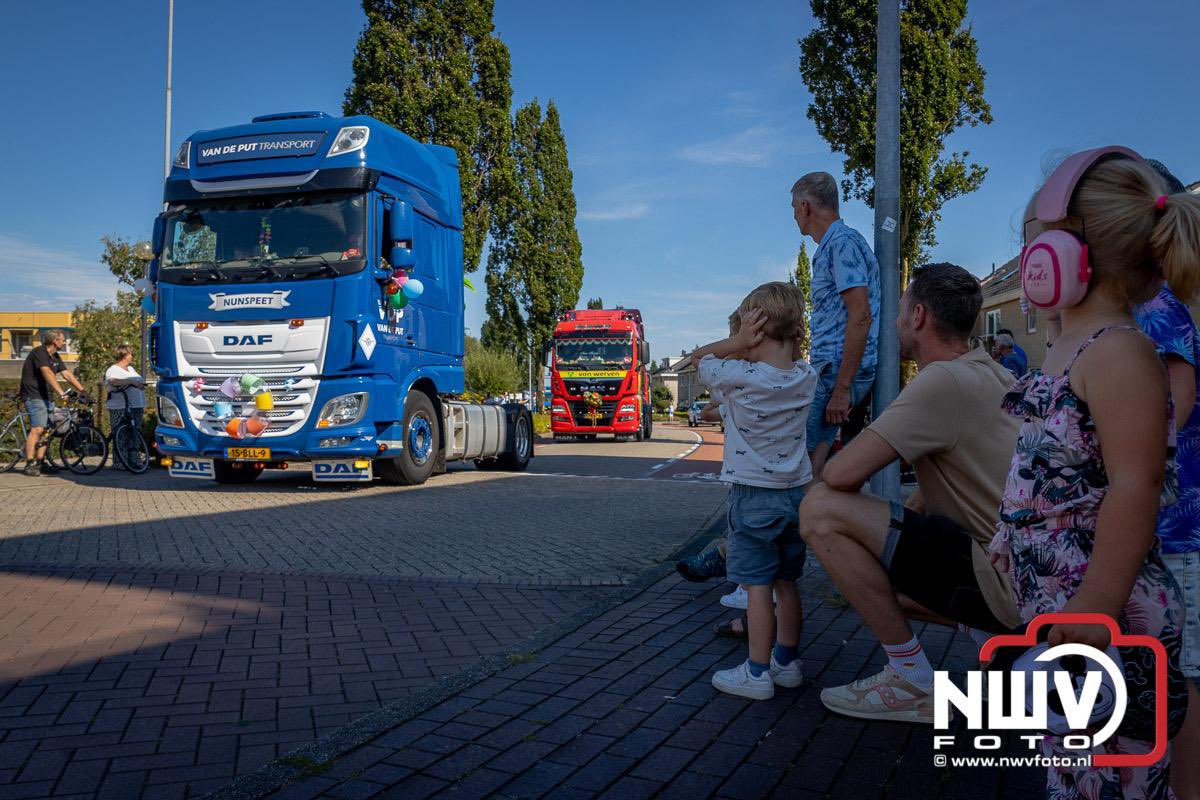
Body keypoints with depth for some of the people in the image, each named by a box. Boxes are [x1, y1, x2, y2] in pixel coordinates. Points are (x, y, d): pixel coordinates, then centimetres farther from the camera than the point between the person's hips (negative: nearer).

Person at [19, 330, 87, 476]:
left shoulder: (55, 357, 13)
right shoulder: (39, 353, -14)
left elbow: (67, 374, 11)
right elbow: (48, 373, -27)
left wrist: (82, 390, 2)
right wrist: (61, 393, -36)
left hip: (47, 397, 9)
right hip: (34, 396, -9)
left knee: (46, 430, 7)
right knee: (37, 429, -16)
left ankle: (40, 462, 12)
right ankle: (30, 464, -13)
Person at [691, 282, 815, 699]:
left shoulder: (739, 378, -18)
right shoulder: (807, 378, -1)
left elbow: (699, 357, 0)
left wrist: (736, 342, -9)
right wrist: (770, 344, 7)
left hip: (753, 494, -6)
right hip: (796, 492, 6)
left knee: (757, 585, 0)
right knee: (786, 583, 16)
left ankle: (757, 672, 5)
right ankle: (787, 661, 27)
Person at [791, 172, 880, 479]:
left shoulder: (842, 243, -11)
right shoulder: (831, 246, 20)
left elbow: (861, 317, -20)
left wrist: (842, 388, -22)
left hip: (838, 371, -10)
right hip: (830, 370, 10)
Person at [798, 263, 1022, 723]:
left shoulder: (944, 379, -19)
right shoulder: (992, 375, 13)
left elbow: (842, 473, -22)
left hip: (1001, 578, -10)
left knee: (820, 509, -17)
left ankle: (913, 684, -7)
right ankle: (999, 640, 14)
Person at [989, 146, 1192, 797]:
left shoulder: (1117, 351, -19)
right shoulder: (1071, 347, 12)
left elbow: (1136, 485, -25)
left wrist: (1096, 604, -26)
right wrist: (1011, 535, 28)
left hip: (1101, 616, -10)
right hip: (1056, 597, 10)